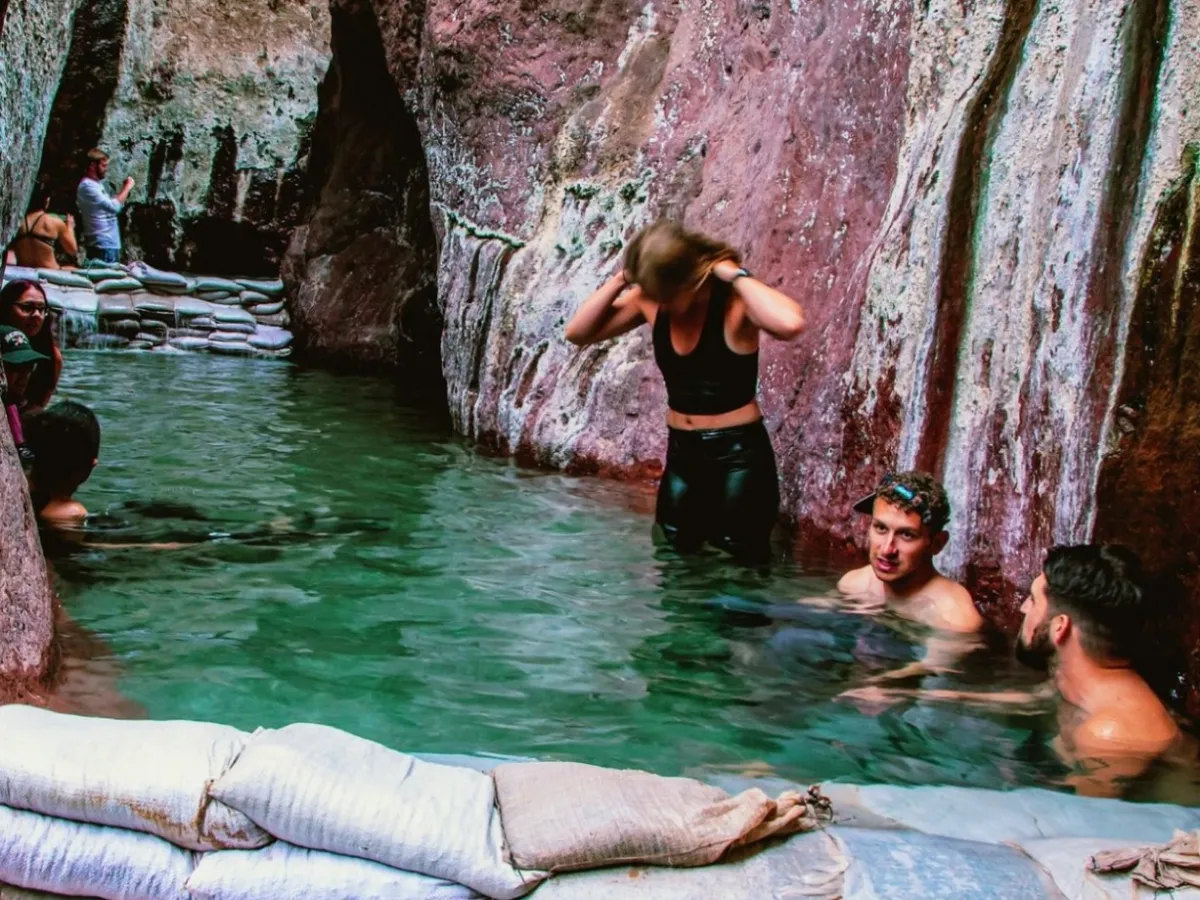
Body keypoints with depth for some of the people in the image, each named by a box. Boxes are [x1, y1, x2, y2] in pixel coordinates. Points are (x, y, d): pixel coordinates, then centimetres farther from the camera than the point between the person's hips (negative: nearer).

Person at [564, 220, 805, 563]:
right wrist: (620, 280, -10)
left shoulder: (734, 302, -19)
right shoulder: (651, 300, -2)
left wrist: (734, 274, -28)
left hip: (739, 454, -6)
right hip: (682, 454, 6)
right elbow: (577, 332, 1)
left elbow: (790, 323, -41)